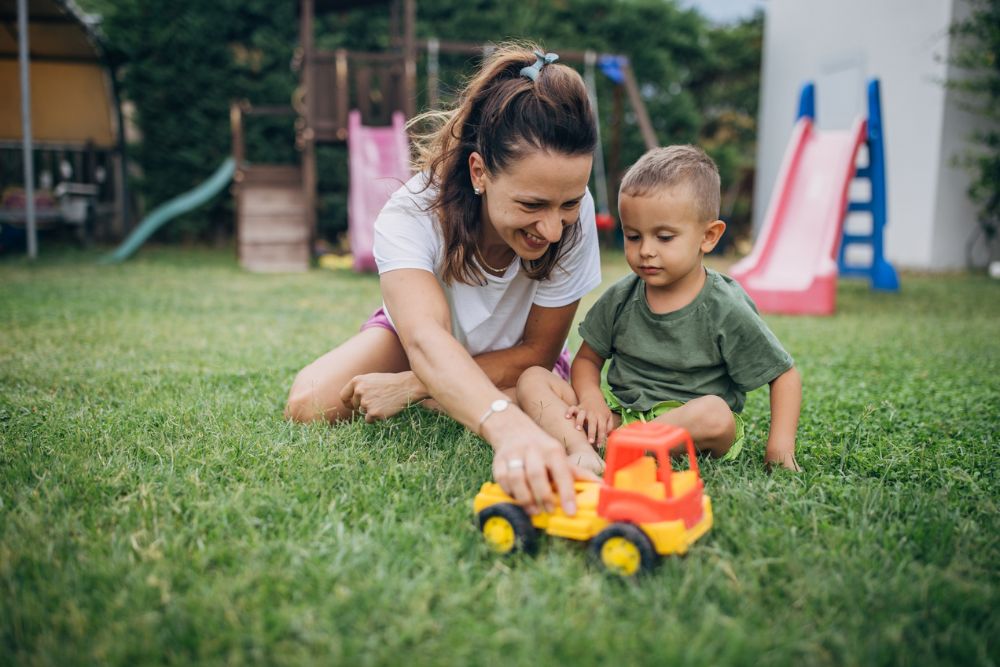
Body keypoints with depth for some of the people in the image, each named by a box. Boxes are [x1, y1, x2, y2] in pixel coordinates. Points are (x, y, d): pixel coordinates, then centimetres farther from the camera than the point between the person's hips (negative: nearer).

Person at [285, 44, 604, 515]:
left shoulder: (574, 217, -31)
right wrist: (507, 427, -75)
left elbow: (538, 351, -22)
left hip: (511, 357, 1)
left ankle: (428, 401, 1)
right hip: (417, 335, 0)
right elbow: (426, 339, -54)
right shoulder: (410, 215, -36)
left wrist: (413, 387, -30)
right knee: (311, 405, -21)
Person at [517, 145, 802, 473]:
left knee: (716, 414, -38)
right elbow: (587, 359, 11)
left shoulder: (726, 311, -8)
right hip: (618, 413, 4)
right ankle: (584, 453, -38)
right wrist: (591, 398, -12)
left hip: (689, 426, -3)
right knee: (532, 378, -13)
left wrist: (780, 445, -15)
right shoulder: (620, 298, 3)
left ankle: (610, 449, -27)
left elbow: (785, 375, -1)